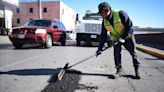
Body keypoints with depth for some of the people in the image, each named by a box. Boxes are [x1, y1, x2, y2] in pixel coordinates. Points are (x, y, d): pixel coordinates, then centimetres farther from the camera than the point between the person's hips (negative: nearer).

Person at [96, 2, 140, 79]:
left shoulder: (120, 14, -28)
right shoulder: (104, 21, -12)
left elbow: (130, 26, -23)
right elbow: (103, 35, -7)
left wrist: (123, 37, -31)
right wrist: (100, 48, -10)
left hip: (127, 36, -3)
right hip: (116, 37, 4)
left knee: (133, 52, 2)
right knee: (116, 54, -7)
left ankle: (137, 70, 19)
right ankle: (119, 70, 7)